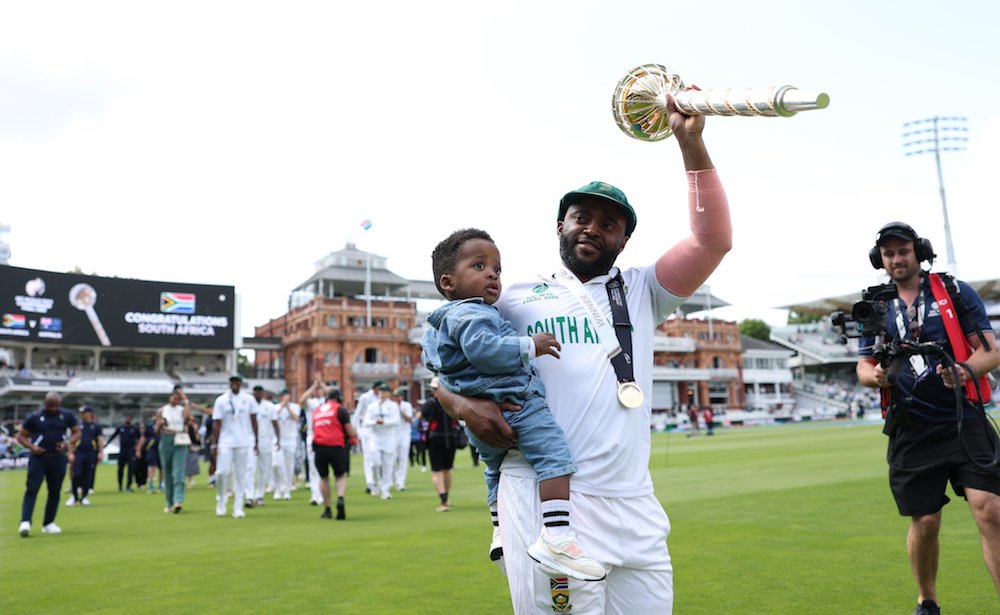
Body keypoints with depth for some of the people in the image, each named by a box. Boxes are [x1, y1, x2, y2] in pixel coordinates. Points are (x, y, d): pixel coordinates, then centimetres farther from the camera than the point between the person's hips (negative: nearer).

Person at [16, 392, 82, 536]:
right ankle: (25, 522, -13)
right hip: (38, 458, -2)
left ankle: (48, 523, 16)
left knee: (55, 491, 6)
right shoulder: (34, 417, 0)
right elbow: (20, 436, 5)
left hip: (58, 458, 2)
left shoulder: (67, 416, 5)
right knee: (31, 489, -10)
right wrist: (32, 447, -13)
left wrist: (67, 443, -10)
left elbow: (77, 432, 10)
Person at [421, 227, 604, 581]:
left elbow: (432, 361, 35)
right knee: (554, 453, -20)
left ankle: (500, 536, 42)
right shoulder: (471, 314, -12)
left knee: (496, 469, 28)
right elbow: (482, 349, -30)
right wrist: (529, 347, -24)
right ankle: (557, 536, -32)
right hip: (511, 403, -11)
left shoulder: (443, 321, 21)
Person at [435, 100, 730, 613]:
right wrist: (464, 404, -7)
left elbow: (714, 241, 2)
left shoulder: (641, 292, 15)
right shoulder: (517, 300, 11)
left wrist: (691, 143, -4)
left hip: (634, 508, 3)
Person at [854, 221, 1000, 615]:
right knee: (925, 522, 4)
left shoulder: (957, 292, 4)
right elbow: (864, 366, 10)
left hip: (964, 420, -1)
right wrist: (875, 375, -14)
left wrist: (966, 369, -24)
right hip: (911, 431, 1)